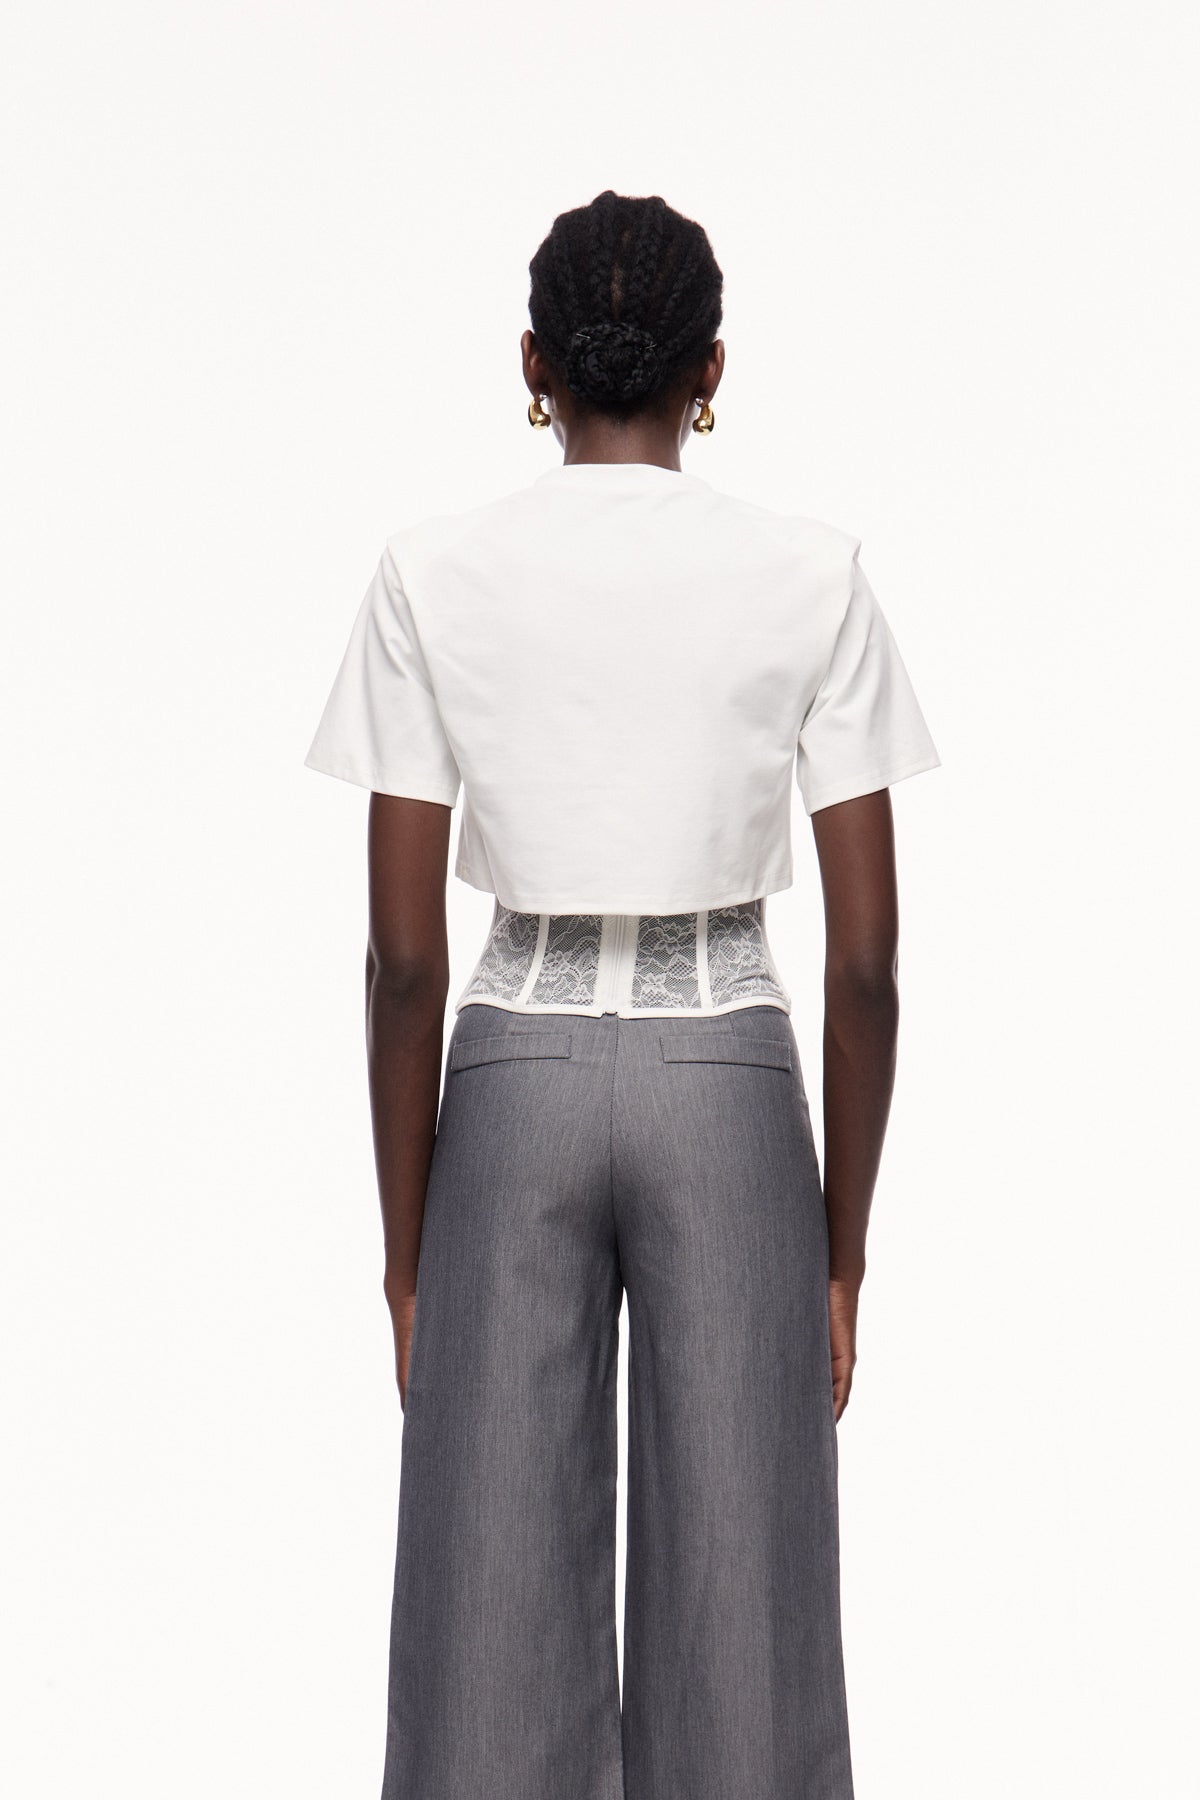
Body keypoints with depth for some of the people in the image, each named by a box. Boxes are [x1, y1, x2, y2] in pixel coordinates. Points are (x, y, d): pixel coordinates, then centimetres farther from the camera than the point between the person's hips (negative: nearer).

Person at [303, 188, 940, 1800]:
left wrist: (406, 1243, 4)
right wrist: (842, 1241, 6)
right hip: (731, 1081, 0)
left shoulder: (432, 577, -5)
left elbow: (405, 955, -5)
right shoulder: (813, 576, -4)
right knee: (737, 1619, 8)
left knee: (499, 1616, 8)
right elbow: (867, 955, -4)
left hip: (515, 1080, 0)